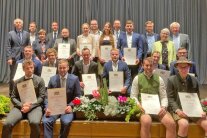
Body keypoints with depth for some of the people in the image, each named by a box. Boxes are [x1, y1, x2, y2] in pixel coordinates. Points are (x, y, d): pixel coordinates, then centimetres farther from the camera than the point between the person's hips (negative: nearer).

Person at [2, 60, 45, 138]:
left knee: (34, 123, -35)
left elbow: (41, 97, 2)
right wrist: (22, 105, -10)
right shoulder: (18, 82, 15)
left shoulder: (40, 80, 8)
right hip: (20, 107, 2)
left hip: (34, 106, -2)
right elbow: (13, 97, 11)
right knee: (7, 124, -25)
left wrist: (30, 106, -12)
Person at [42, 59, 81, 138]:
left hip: (67, 107, -2)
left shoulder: (74, 79, 0)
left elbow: (77, 96, 2)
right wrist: (47, 108, -13)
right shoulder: (52, 79, 6)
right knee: (46, 121, -27)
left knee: (66, 122, -31)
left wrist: (70, 106, -16)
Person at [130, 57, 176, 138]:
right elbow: (133, 96, 6)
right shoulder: (137, 78, 8)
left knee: (172, 123, -23)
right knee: (146, 122, -36)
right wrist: (138, 105, -13)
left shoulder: (159, 79, 13)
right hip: (144, 108, -2)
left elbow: (164, 97, 10)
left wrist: (164, 107, -9)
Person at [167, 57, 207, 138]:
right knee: (184, 124, -34)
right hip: (178, 110, -4)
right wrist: (177, 110, -19)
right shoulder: (171, 80, 0)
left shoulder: (194, 80, 11)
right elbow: (170, 98, -4)